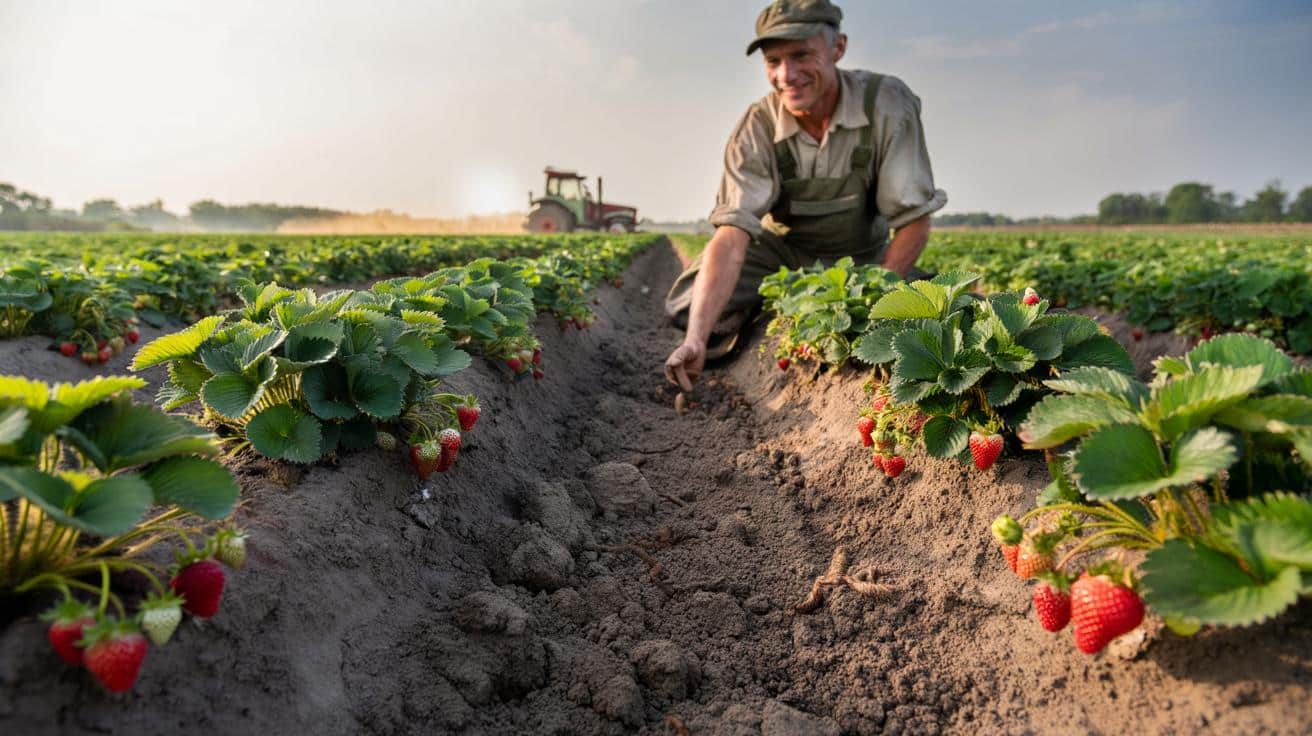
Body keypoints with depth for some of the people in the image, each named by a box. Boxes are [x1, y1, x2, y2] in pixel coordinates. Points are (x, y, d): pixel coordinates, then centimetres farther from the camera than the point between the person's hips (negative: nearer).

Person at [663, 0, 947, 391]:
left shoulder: (887, 104, -23)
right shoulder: (756, 130, -22)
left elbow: (913, 222, -20)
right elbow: (732, 234, -32)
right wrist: (696, 339, -45)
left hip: (862, 260, 1)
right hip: (779, 253, -1)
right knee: (687, 306, -21)